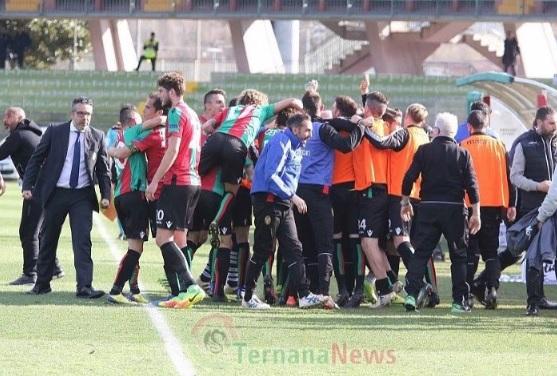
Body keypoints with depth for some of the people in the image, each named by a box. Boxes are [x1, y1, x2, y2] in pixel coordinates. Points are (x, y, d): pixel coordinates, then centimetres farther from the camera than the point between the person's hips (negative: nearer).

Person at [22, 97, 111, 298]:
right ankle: (42, 283, 23)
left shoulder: (97, 137, 3)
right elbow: (36, 159, 3)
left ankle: (85, 286, -15)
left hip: (83, 196, 0)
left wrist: (106, 195, 0)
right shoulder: (54, 132, 0)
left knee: (83, 240, -11)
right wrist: (28, 185, -5)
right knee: (48, 239, 10)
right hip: (56, 193, 0)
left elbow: (103, 168, 8)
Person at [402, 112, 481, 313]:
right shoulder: (462, 154, 0)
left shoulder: (424, 151, 0)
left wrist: (405, 202, 12)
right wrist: (476, 214, 0)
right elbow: (471, 185, -4)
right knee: (458, 255, 8)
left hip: (428, 207, 1)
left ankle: (411, 294, -8)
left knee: (421, 252, 4)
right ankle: (459, 301, 5)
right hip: (454, 208, -1)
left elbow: (409, 178, -2)